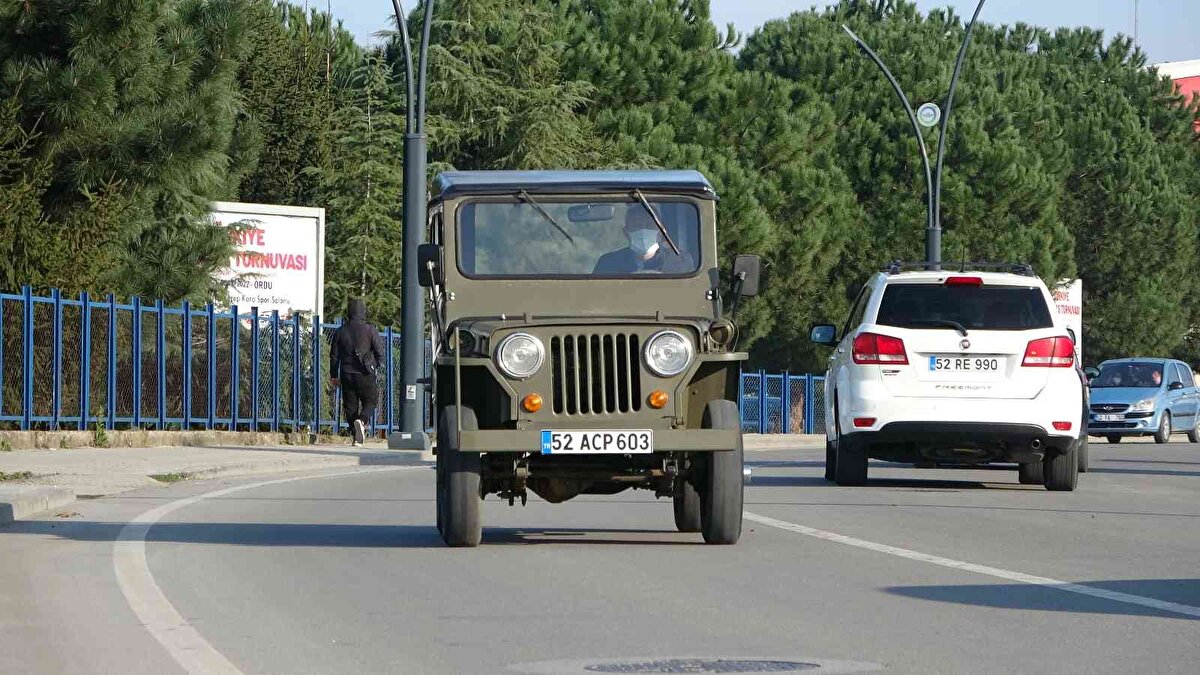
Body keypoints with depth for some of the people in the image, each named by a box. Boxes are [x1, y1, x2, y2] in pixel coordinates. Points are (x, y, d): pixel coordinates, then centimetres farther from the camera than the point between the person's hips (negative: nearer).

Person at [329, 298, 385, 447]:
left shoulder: (340, 332, 5)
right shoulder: (369, 330, -5)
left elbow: (334, 356, 10)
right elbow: (380, 352, -4)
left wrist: (334, 376, 19)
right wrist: (375, 365, 15)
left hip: (346, 374, 3)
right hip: (365, 374, -3)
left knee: (350, 405, 8)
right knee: (370, 400, 9)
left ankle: (357, 438, 3)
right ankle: (362, 420, -22)